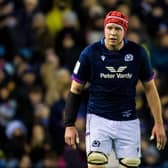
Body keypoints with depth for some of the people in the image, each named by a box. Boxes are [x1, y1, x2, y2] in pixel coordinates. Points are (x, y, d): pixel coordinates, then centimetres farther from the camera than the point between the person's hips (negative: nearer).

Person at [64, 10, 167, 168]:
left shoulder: (137, 53, -2)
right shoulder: (90, 53, -6)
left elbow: (150, 88, 8)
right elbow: (75, 90, 2)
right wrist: (69, 125, -1)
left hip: (128, 122, 2)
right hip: (98, 118, -2)